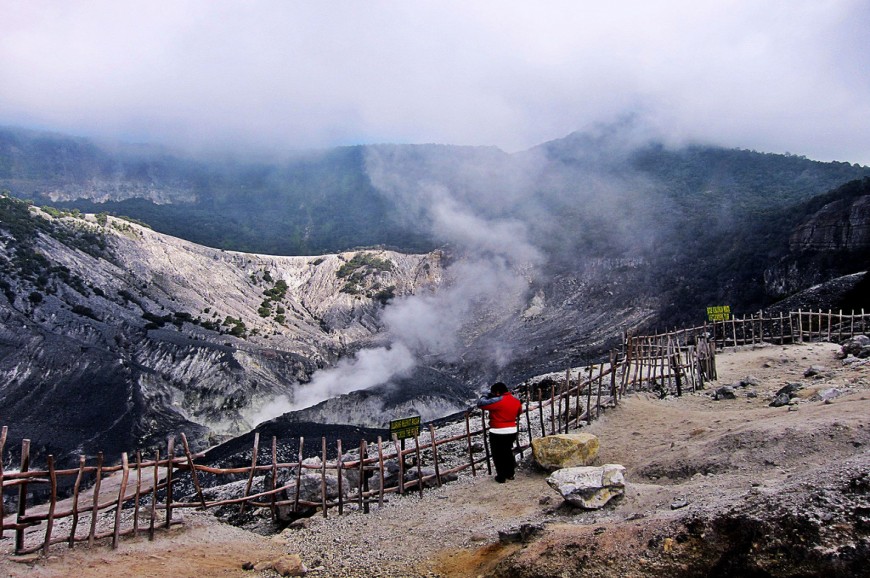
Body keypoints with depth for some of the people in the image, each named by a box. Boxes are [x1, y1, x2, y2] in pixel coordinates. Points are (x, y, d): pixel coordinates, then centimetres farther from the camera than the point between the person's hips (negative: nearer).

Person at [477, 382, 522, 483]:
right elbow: (519, 412, 19)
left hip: (498, 433, -7)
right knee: (508, 452, 23)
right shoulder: (516, 401, 2)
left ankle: (501, 477, 13)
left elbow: (480, 404, -18)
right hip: (512, 432, 7)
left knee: (498, 455, 8)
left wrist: (485, 396, -2)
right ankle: (510, 474, 31)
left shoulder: (497, 401, -21)